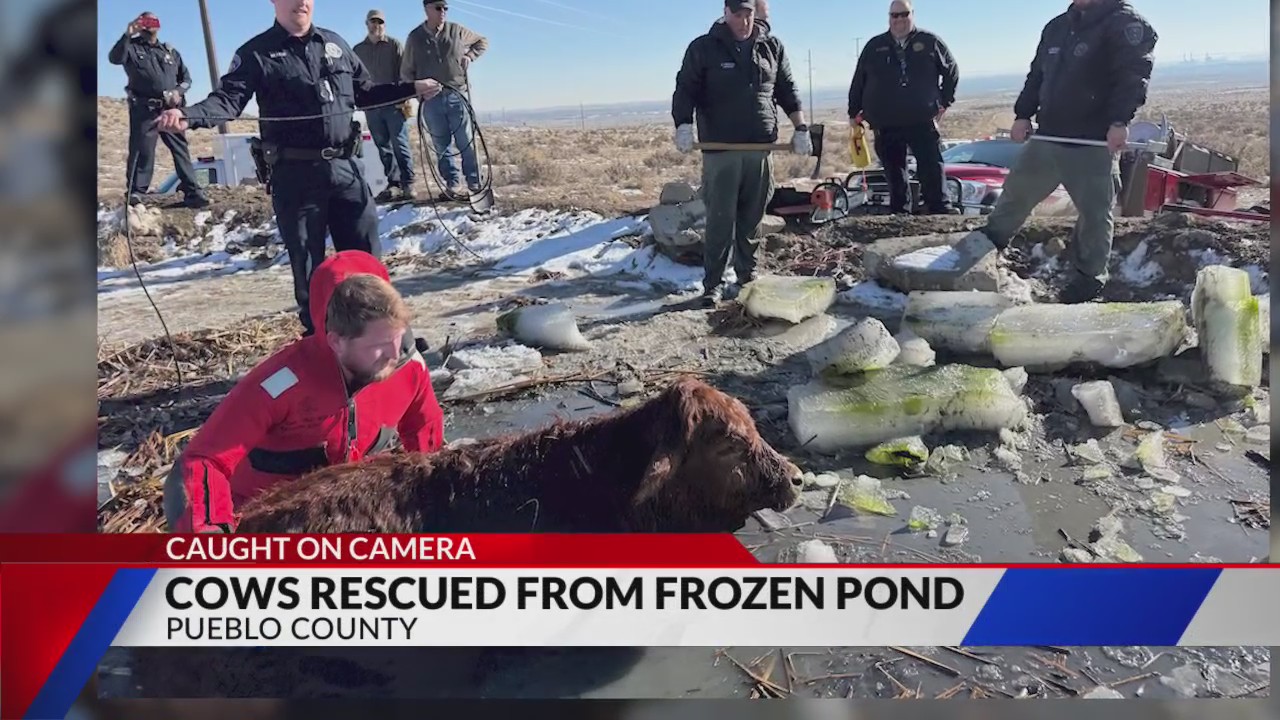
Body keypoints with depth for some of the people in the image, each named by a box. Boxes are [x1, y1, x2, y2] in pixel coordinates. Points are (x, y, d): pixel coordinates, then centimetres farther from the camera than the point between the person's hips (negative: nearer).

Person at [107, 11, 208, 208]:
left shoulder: (170, 52, 21)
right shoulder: (132, 48, 10)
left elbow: (186, 78, 19)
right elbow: (114, 58, -11)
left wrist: (178, 91, -1)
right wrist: (127, 35, -20)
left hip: (170, 109, 3)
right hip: (144, 109, -3)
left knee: (181, 149, -1)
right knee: (141, 150, -6)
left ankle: (191, 191, -3)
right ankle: (136, 192, -4)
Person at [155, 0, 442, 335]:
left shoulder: (335, 43, 13)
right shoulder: (256, 53, -1)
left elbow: (365, 92, 23)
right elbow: (228, 99, -11)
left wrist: (411, 89, 16)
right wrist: (188, 116, -30)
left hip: (345, 168, 4)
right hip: (295, 175, -3)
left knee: (365, 256, 10)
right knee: (308, 264, 5)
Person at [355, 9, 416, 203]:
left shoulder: (394, 45, 5)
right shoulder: (358, 50, 15)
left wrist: (406, 96, -10)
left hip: (394, 103, -4)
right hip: (371, 105, 4)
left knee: (400, 144, -6)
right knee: (383, 147, 3)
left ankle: (408, 184, -4)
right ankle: (393, 183, 7)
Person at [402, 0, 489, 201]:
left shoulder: (457, 31, 3)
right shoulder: (415, 37, 4)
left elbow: (482, 42, 19)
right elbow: (406, 71, 11)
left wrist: (470, 56, 2)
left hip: (457, 95, -1)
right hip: (431, 99, 1)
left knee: (466, 142, -2)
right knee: (442, 146, 4)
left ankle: (475, 185, 3)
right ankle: (452, 186, 10)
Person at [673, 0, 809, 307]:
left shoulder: (772, 46, 11)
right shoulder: (703, 48, 1)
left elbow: (787, 90, 15)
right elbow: (685, 90, -3)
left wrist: (800, 128, 7)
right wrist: (684, 125, -19)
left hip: (761, 147, 3)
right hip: (720, 150, -3)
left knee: (752, 219, 8)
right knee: (720, 220, -4)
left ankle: (748, 277, 18)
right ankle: (713, 284, 1)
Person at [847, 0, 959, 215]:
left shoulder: (930, 42, 4)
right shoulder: (874, 47, 9)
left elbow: (951, 71, 13)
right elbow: (858, 82, 14)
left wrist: (945, 101, 7)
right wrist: (854, 112, 13)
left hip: (922, 120, -2)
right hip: (885, 124, 2)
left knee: (932, 165, -4)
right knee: (894, 171, 7)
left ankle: (939, 207, 2)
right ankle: (900, 212, 14)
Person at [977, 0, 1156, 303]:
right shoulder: (1056, 27, 15)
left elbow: (1134, 74, -18)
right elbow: (1037, 75, 22)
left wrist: (1119, 121, -30)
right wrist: (1023, 115, 10)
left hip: (1095, 143, -6)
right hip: (1047, 138, 6)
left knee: (1094, 211, 2)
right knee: (1016, 192, 12)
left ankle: (1089, 277, 14)